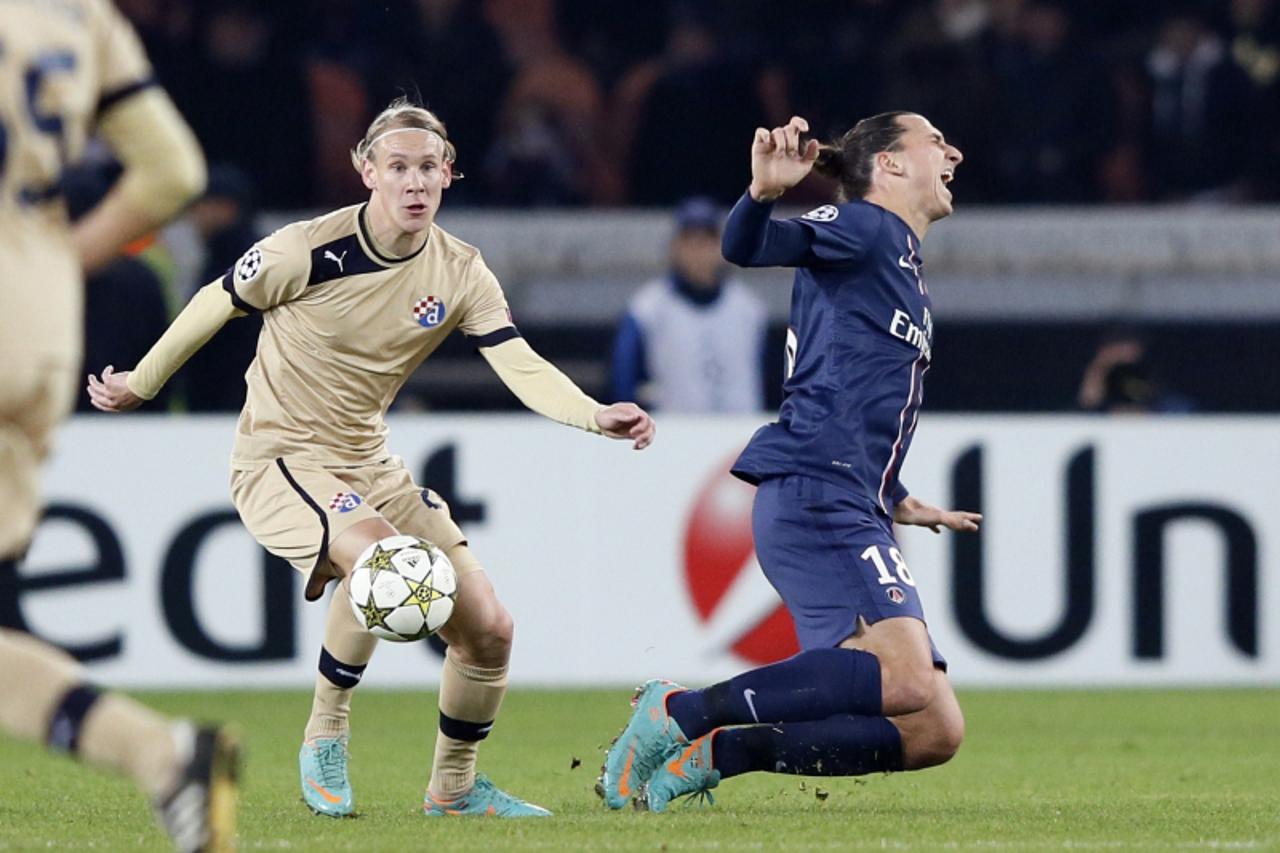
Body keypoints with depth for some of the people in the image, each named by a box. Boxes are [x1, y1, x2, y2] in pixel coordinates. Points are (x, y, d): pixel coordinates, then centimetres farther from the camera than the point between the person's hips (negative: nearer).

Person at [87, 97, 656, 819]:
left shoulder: (461, 273, -5)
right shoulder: (310, 251, -18)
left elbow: (522, 366, -14)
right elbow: (214, 305, -2)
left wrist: (596, 416, -33)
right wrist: (139, 386, 10)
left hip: (369, 464, 6)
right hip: (279, 459, -6)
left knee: (489, 629, -3)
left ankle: (454, 787, 21)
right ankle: (326, 736, -14)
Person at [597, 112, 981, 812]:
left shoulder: (904, 268, 28)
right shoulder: (865, 228, 1)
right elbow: (747, 247, -17)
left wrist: (898, 504, 33)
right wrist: (765, 192, -37)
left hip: (852, 517, 9)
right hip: (813, 497, -9)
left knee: (934, 732, -1)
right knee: (905, 677, -28)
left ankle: (716, 753, 2)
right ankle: (679, 714, -19)